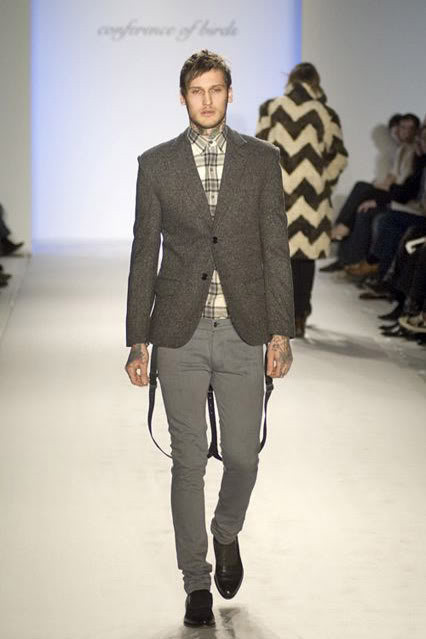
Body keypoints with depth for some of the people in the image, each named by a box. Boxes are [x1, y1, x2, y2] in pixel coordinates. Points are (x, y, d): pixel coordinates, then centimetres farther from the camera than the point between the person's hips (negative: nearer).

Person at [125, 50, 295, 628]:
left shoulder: (262, 159, 5)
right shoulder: (157, 164, 4)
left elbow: (276, 249, 3)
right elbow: (144, 254, 5)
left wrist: (281, 332, -4)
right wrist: (138, 341, 2)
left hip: (244, 331, 0)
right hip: (181, 333, 0)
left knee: (242, 456, 3)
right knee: (189, 461, 3)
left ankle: (227, 533, 36)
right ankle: (197, 583, 15)